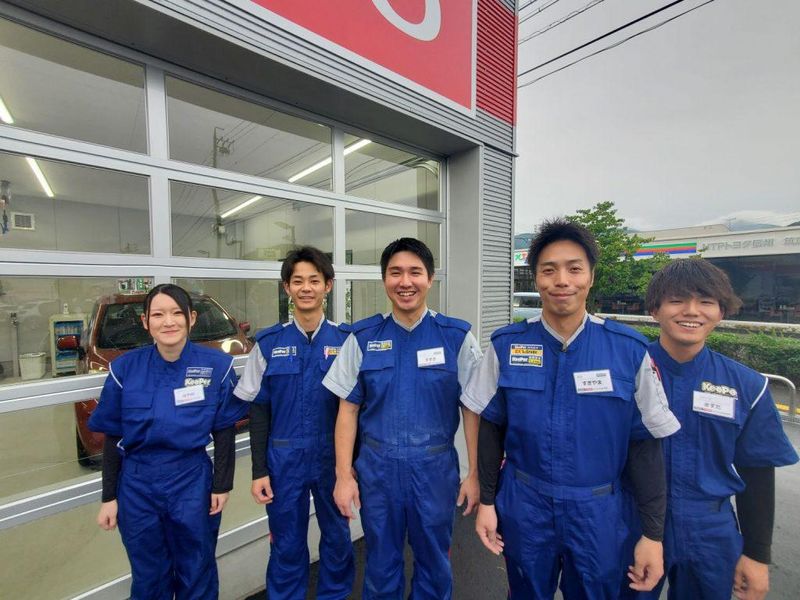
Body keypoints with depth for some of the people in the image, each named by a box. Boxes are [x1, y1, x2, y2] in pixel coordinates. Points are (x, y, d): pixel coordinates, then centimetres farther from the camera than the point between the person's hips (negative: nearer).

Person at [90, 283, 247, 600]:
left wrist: (222, 486, -4)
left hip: (193, 483, -1)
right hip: (137, 485, 1)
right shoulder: (125, 368, -8)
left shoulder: (217, 365, -12)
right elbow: (112, 439, 2)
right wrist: (109, 497, 3)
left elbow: (224, 431, -5)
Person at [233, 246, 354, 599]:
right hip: (285, 459, 0)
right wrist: (259, 471, -1)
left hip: (334, 457, 1)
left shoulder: (345, 340, -6)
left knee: (337, 537, 17)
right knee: (286, 544, 16)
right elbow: (259, 411, 0)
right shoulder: (268, 343, -5)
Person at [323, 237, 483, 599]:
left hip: (436, 467, 0)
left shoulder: (457, 336, -8)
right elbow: (348, 409, -1)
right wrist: (344, 475, -2)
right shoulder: (362, 337, -5)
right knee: (381, 565, 22)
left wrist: (475, 473, -3)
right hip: (377, 467, 1)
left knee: (434, 565, 21)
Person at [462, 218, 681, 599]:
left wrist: (653, 533, -1)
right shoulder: (506, 345, -12)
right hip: (523, 505, 1)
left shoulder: (629, 350, -13)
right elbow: (491, 428, -2)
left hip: (597, 511, 0)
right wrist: (486, 501, 1)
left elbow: (645, 444, -4)